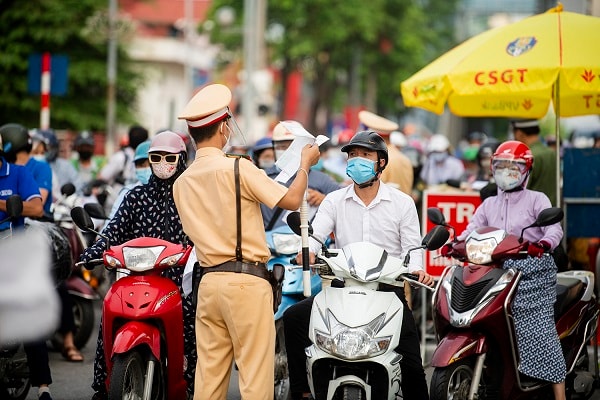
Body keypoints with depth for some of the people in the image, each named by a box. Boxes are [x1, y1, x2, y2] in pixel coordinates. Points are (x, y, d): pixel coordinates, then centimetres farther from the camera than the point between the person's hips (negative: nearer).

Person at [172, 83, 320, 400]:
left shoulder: (181, 183, 11)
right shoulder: (237, 168, -10)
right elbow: (291, 200, -10)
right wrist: (305, 164, 7)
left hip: (209, 281, 6)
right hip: (246, 281, -6)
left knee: (209, 374, 7)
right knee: (256, 373, -4)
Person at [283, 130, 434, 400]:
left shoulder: (402, 203, 8)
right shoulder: (335, 201, 11)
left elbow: (412, 246, 3)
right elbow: (316, 234, -3)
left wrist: (416, 270, -19)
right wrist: (307, 251, -27)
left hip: (387, 287, -2)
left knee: (411, 365, -16)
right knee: (294, 316, -20)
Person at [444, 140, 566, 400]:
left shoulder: (536, 200, 5)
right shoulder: (489, 204, 20)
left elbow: (554, 227, -10)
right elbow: (472, 230, 7)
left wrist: (543, 244, -33)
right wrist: (454, 244, -14)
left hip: (533, 269, -5)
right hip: (499, 271, 5)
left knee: (539, 333, -13)